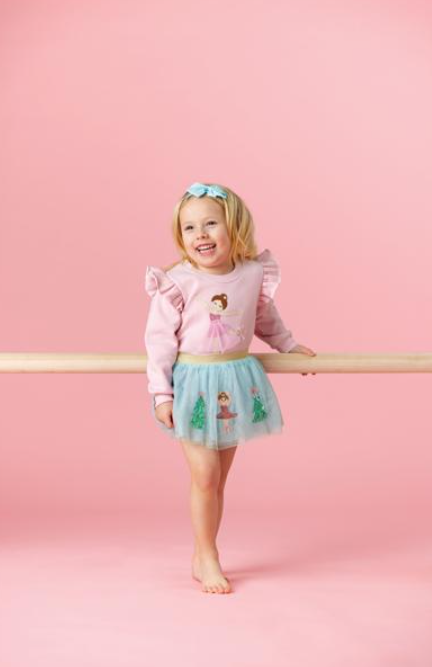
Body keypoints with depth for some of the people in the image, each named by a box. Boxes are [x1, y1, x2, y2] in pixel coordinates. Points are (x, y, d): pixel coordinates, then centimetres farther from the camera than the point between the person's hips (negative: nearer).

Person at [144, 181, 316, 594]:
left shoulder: (254, 274, -2)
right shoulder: (176, 282, -13)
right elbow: (159, 337, -9)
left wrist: (289, 345, 25)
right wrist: (161, 393, -10)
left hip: (237, 383, 4)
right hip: (194, 385, -3)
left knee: (218, 478, 10)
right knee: (205, 475, -5)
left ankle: (202, 558, 22)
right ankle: (207, 558, 13)